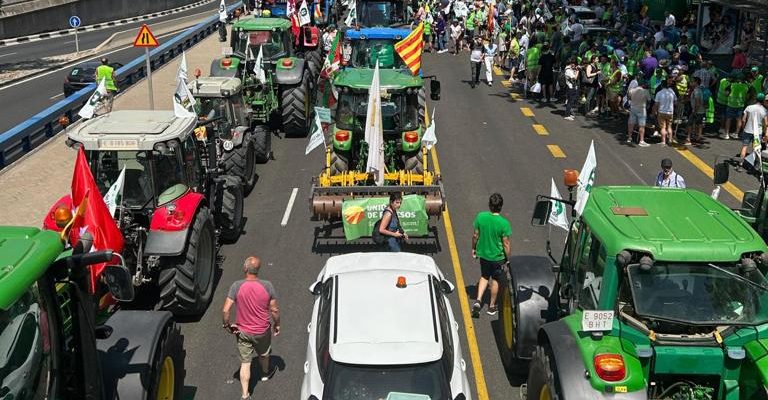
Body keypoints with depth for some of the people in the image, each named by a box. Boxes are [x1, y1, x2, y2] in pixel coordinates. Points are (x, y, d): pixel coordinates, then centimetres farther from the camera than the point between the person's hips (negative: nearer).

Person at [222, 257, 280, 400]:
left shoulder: (236, 286, -21)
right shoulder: (267, 286, -19)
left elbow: (225, 310, -21)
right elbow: (274, 310, -10)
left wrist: (227, 325, -3)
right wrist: (277, 324, 7)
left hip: (243, 332, -1)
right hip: (263, 330, 1)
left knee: (245, 363, 12)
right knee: (264, 354, 29)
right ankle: (265, 373, 55)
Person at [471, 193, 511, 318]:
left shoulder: (480, 216, -15)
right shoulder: (504, 223, -24)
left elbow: (475, 235, -4)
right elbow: (506, 244, -17)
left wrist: (473, 248, 13)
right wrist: (508, 259, -3)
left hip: (483, 253, 3)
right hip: (497, 256, -3)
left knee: (484, 276, 24)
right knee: (495, 280, 17)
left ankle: (478, 300, 9)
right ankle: (492, 306, 30)